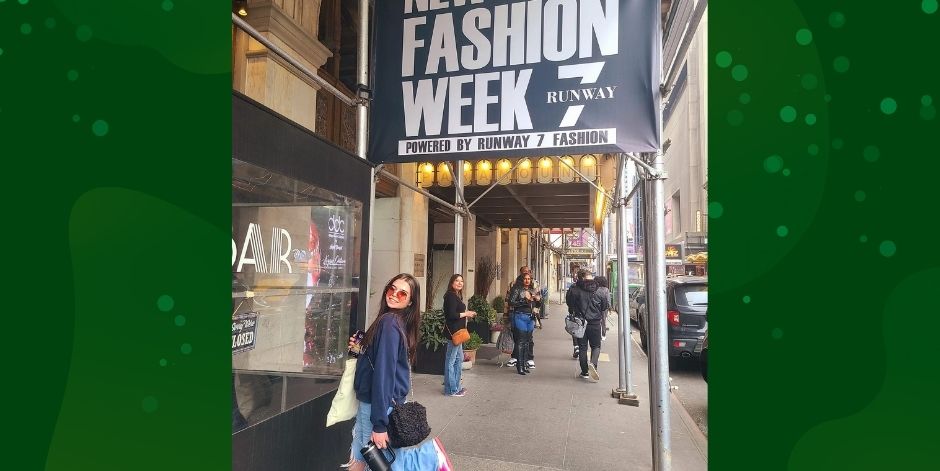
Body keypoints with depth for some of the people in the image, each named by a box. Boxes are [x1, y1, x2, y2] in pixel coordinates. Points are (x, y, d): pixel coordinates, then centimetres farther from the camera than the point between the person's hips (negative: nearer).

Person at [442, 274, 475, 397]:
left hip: (458, 331, 11)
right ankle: (451, 390, 4)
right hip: (453, 331, -11)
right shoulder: (451, 296, -15)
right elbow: (451, 315, -22)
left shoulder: (457, 296, 15)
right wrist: (465, 314, -13)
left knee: (459, 359, 18)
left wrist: (468, 314, 5)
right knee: (451, 360, -3)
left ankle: (456, 386, 28)